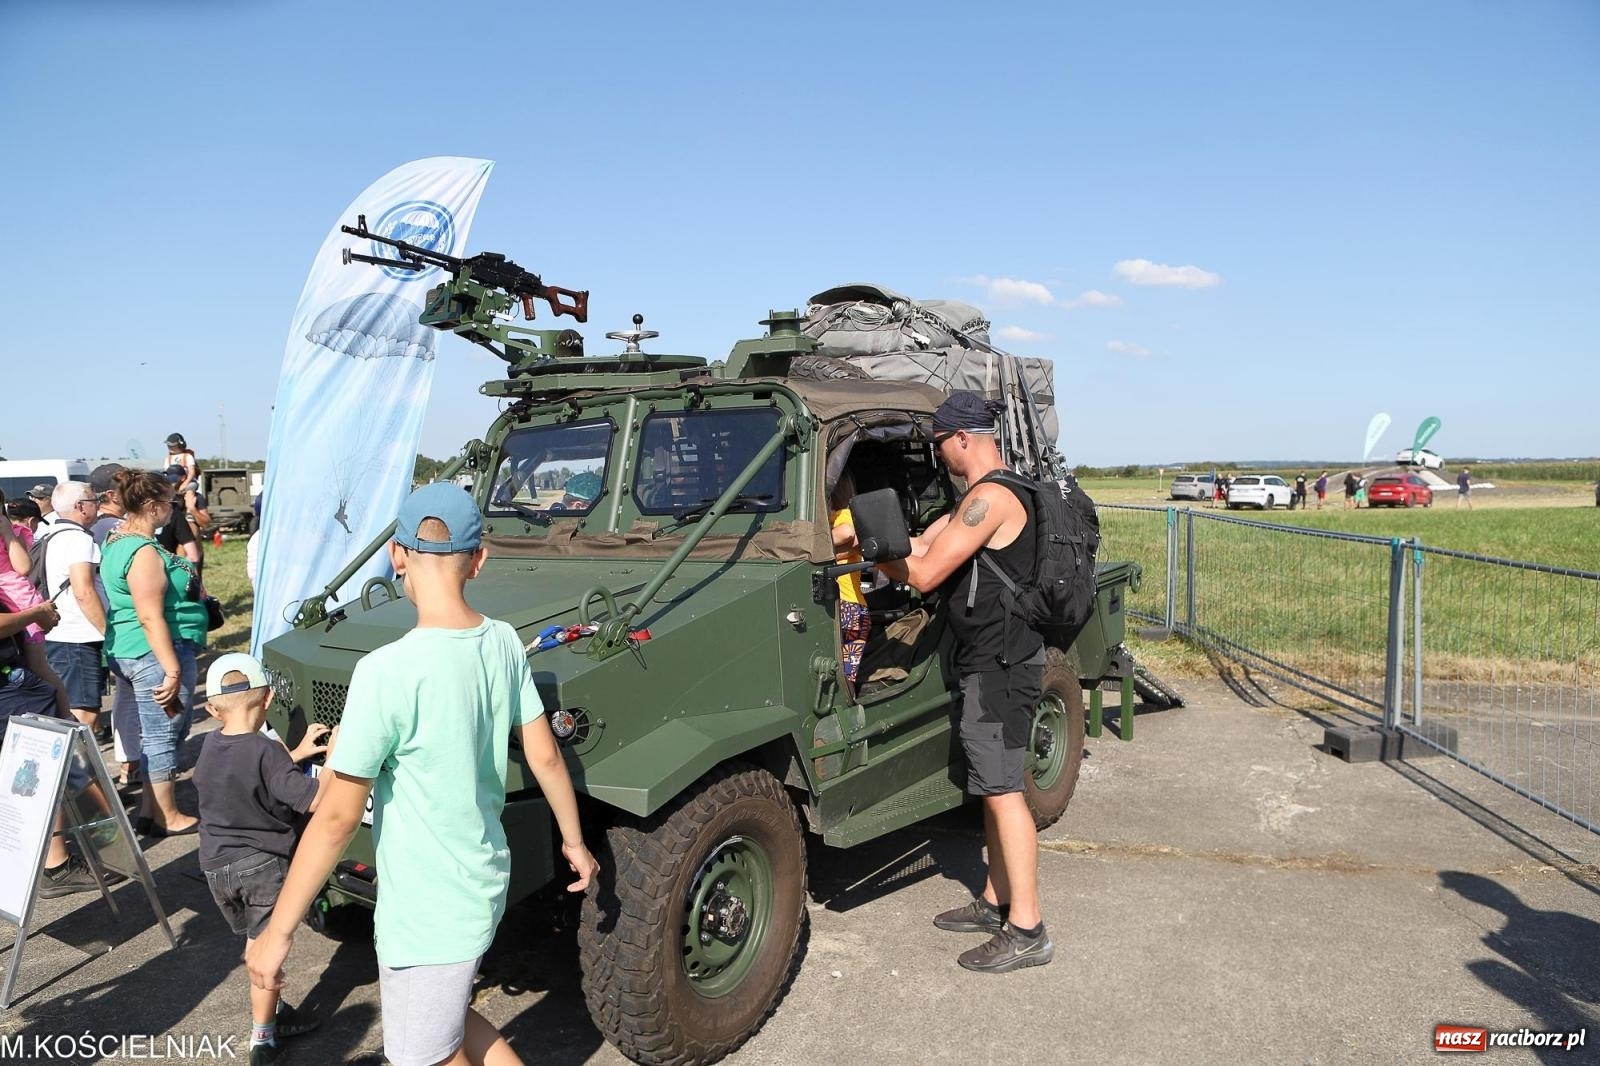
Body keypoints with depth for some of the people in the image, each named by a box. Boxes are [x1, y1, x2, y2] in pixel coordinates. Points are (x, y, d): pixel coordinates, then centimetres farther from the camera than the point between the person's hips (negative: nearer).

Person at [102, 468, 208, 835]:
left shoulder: (118, 540, 13)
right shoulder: (144, 552, -20)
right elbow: (151, 618, -24)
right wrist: (173, 670, -24)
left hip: (132, 653, 11)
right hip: (156, 653, -11)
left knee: (160, 735, 19)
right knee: (163, 737, 0)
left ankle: (152, 809, 28)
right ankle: (168, 818, 11)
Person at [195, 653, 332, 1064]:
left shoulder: (211, 745, -1)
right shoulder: (266, 750, -22)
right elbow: (314, 799, -26)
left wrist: (296, 753, 8)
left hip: (216, 866, 7)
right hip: (262, 864, -7)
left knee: (254, 945, 22)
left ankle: (272, 1012, 35)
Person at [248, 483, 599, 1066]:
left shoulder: (388, 672, -25)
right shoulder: (505, 643, -6)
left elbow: (337, 817, -20)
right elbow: (545, 757, 3)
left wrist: (276, 933, -10)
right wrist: (574, 841, 16)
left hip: (429, 911, -6)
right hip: (482, 885, 6)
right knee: (447, 1016, 30)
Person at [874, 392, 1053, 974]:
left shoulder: (990, 498, -19)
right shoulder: (981, 498, 15)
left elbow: (923, 574, -21)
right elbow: (921, 545, 15)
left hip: (1001, 663, -11)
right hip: (990, 660, 11)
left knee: (1002, 790, -5)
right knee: (992, 786, 16)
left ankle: (1026, 930, 3)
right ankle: (997, 901, 27)